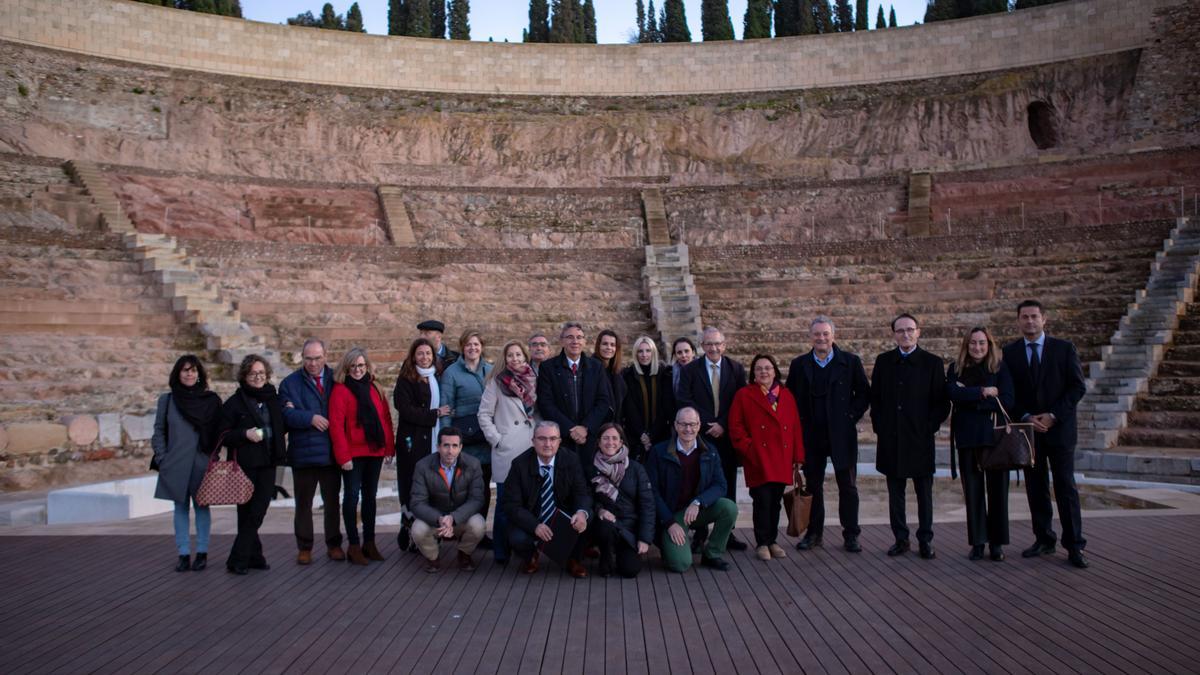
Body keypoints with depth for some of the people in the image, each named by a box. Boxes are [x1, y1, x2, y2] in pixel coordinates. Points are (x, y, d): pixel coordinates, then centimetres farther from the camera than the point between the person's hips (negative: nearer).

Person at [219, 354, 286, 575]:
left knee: (258, 512, 3)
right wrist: (245, 434, -17)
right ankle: (253, 556, 8)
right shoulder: (234, 402, -1)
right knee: (247, 512, -1)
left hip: (267, 463, 4)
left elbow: (280, 428, 23)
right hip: (245, 464, -4)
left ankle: (239, 559, 11)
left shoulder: (273, 399, 12)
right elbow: (223, 435, -4)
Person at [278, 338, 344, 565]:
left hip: (331, 451, 1)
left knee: (332, 501, 10)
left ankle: (334, 544, 23)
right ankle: (304, 548, 20)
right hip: (303, 452, -1)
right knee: (303, 503, 8)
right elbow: (286, 414, -9)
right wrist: (310, 418, -20)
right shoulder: (290, 383, 3)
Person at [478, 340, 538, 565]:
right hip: (507, 452, -4)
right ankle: (501, 552, 10)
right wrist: (496, 439, -6)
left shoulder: (534, 381, 12)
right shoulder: (497, 382, 0)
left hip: (532, 451, 4)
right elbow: (484, 414, 0)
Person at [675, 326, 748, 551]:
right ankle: (700, 534, 6)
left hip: (727, 436, 2)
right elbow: (684, 401, -4)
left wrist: (723, 425, -7)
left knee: (727, 486, 5)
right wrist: (708, 425, -10)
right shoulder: (690, 370, 4)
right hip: (700, 436, -1)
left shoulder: (736, 369, 7)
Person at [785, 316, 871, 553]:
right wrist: (799, 423, 1)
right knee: (813, 486, 8)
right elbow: (789, 396, 10)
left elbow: (864, 393, 3)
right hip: (811, 435, 2)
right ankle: (814, 533, 19)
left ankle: (851, 535, 15)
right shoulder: (799, 364, 6)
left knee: (848, 486, 5)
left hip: (842, 434, -1)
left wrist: (851, 416, -6)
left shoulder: (851, 362, 1)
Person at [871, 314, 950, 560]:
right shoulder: (883, 361, 8)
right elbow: (875, 398, 11)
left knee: (924, 492, 5)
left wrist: (930, 427, -6)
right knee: (895, 493, 8)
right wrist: (879, 428, 4)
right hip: (890, 438, 2)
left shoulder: (932, 363, 1)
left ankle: (925, 540, 16)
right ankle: (901, 539, 17)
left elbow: (942, 402, 2)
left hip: (920, 438, -2)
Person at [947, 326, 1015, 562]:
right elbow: (954, 393, -10)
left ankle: (997, 542, 12)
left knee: (997, 489, 2)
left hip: (995, 436, -1)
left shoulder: (1000, 368, 4)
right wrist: (983, 392, -12)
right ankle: (977, 542, 11)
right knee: (973, 490, 4)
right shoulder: (955, 369, 7)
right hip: (967, 436, 1)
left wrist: (970, 398, -10)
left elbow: (1007, 401, -7)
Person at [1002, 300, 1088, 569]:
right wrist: (1026, 417, -8)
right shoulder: (1009, 352, 5)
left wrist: (1054, 415, -11)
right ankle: (1044, 540, 16)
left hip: (1059, 428, -2)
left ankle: (1074, 546, 3)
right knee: (1036, 487, 6)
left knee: (1066, 486, -2)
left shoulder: (1064, 349, 1)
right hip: (1028, 428, 2)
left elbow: (1078, 386, -2)